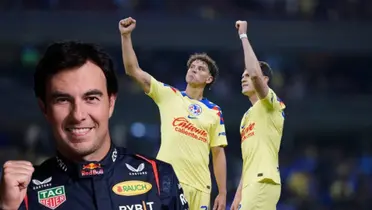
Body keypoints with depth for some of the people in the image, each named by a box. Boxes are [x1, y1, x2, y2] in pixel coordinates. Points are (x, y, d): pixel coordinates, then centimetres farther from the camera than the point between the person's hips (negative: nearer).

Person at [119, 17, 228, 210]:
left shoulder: (214, 111, 13)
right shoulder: (168, 95, 9)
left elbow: (218, 153, 13)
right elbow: (133, 70, 2)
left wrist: (222, 193, 7)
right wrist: (126, 36, -8)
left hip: (199, 187, 2)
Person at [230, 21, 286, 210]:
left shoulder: (270, 105, 0)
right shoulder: (247, 116, 26)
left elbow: (255, 73, -20)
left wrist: (243, 36, -12)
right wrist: (239, 194, 20)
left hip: (263, 182, -9)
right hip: (252, 184, 9)